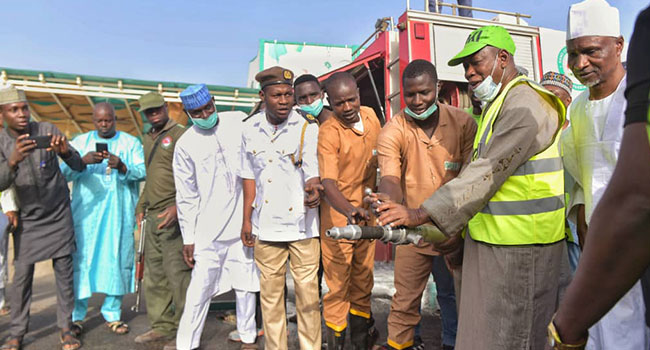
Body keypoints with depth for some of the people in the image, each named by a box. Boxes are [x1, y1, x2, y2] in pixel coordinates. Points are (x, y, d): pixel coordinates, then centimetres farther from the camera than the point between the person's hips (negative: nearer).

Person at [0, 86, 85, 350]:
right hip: (27, 219, 1)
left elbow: (79, 167, -9)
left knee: (64, 274, 2)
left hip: (59, 215, 0)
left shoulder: (47, 130, -8)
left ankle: (66, 329, 14)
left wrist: (66, 151, -31)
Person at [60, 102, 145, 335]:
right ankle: (77, 315, 11)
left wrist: (122, 166, -21)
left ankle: (112, 313, 14)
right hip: (86, 211, 0)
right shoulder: (80, 142, 12)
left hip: (120, 213, 0)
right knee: (82, 260, -2)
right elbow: (65, 172, 2)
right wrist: (84, 161, -18)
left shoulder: (131, 142, 10)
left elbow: (143, 173, -2)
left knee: (118, 260, 2)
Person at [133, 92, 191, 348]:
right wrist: (141, 206, 22)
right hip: (153, 216, 8)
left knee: (177, 274, -5)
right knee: (154, 275, 13)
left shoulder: (180, 135, -7)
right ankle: (162, 326, 26)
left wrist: (178, 207, -24)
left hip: (173, 216, -8)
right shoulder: (147, 139, 19)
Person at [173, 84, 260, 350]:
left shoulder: (239, 121, 1)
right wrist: (188, 239, 1)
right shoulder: (185, 145, -2)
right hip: (208, 229, -1)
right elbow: (186, 196, 1)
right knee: (200, 288, 2)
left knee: (245, 284, 11)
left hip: (244, 221, 2)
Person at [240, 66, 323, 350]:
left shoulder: (307, 127, -6)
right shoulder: (250, 128, 4)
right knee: (270, 292, 12)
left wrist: (313, 189, -36)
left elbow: (313, 172, -12)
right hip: (266, 224, 3)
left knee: (307, 290, 4)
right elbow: (249, 177, 11)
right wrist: (246, 219, 10)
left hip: (302, 223, -3)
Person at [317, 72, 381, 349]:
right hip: (338, 216, -6)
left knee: (364, 278, 18)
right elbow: (329, 183, -30)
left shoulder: (370, 115, 1)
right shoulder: (327, 133, -20)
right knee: (338, 283, 2)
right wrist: (352, 211, -46)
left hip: (367, 213, 6)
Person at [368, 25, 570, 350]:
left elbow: (486, 174, -25)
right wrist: (461, 228, 10)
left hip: (519, 248, -9)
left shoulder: (525, 105, -15)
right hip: (490, 242, 9)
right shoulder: (495, 106, 18)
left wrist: (420, 215, -29)